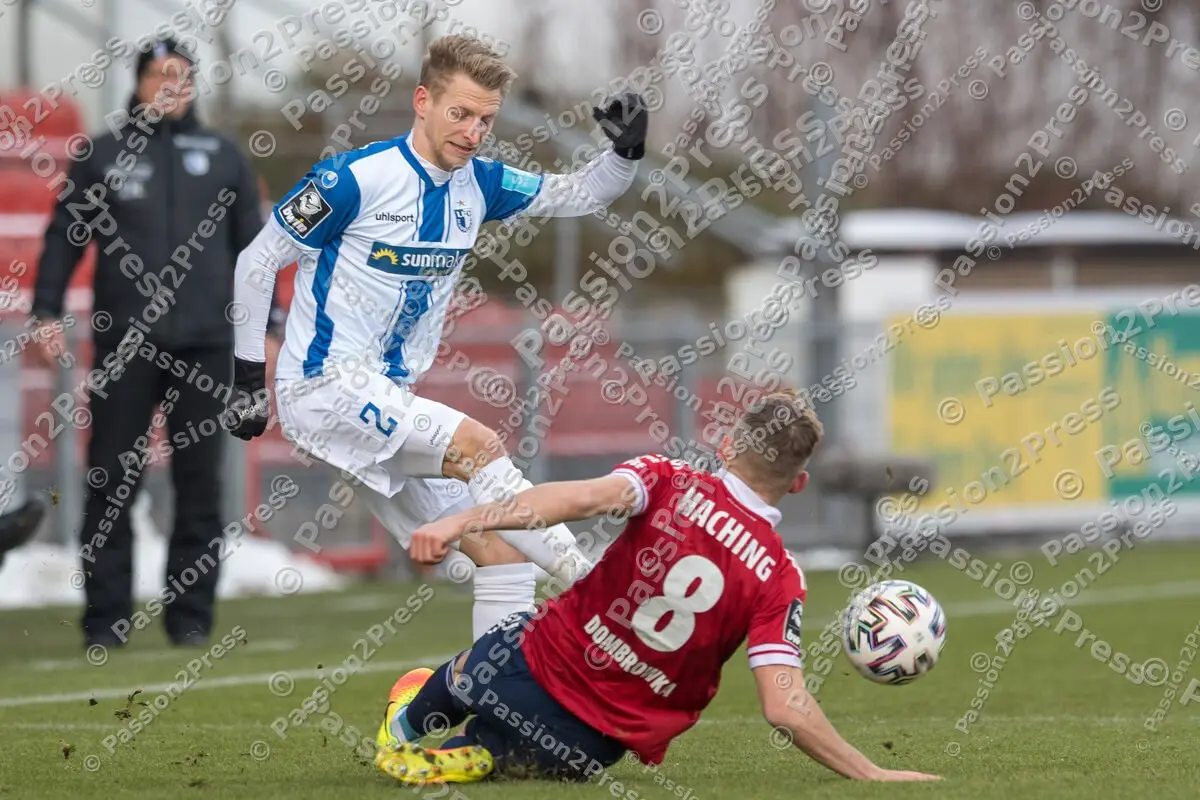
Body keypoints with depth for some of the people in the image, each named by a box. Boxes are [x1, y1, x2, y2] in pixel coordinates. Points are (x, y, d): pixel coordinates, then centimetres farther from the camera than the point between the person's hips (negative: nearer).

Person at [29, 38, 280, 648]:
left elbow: (251, 243, 14)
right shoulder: (102, 156, 7)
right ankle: (106, 617, 1)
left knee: (199, 483, 2)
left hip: (204, 345, 1)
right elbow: (63, 238, 7)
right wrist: (46, 313, -3)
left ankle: (191, 615, 8)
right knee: (112, 482, -3)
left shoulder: (222, 156, 11)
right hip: (123, 342, -1)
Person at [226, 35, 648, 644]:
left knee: (507, 559, -2)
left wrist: (625, 152, -7)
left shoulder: (477, 184, 7)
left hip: (389, 402, 8)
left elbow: (579, 194, 14)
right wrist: (248, 375, -5)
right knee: (480, 446, -29)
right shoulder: (355, 178, -13)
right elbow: (257, 263, -5)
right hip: (325, 386, -8)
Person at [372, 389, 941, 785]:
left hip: (534, 660, 0)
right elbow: (786, 709, -21)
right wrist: (875, 776, -12)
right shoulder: (779, 580, -12)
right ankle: (476, 758, 10)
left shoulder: (670, 482, -10)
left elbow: (588, 496, -30)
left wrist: (459, 523, -35)